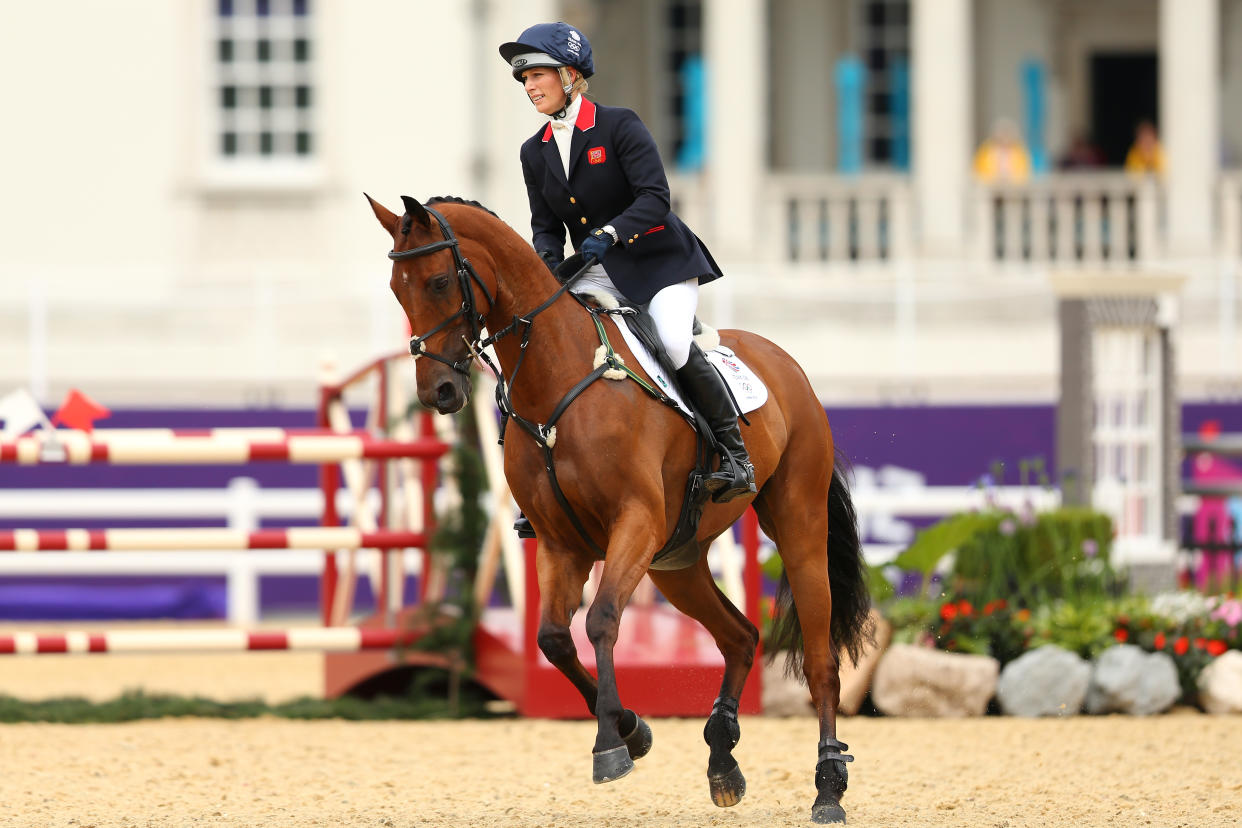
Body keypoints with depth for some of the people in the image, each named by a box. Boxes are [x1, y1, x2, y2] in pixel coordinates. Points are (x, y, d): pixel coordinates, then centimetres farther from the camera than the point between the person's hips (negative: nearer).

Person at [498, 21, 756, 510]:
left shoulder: (619, 127, -9)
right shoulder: (535, 152, 9)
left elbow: (654, 197, -18)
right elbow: (546, 225, 10)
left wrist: (610, 233, -33)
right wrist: (547, 260, -13)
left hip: (658, 263, -6)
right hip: (596, 275, 6)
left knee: (675, 345, -30)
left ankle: (734, 454, -14)